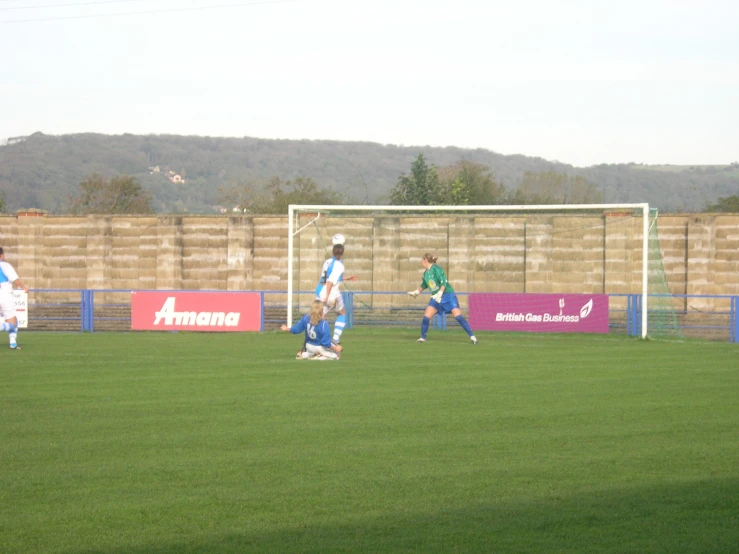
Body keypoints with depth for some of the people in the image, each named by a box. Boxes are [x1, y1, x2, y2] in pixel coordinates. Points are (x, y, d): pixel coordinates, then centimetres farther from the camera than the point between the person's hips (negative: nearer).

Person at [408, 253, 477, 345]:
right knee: (426, 317, -6)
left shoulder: (436, 269, -14)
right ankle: (422, 338, 9)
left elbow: (444, 282, -20)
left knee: (458, 316, -14)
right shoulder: (425, 273, 9)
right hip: (436, 297, 7)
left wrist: (440, 293, -29)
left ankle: (472, 336, -9)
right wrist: (416, 292, 36)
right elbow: (424, 285, 29)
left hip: (448, 295, -7)